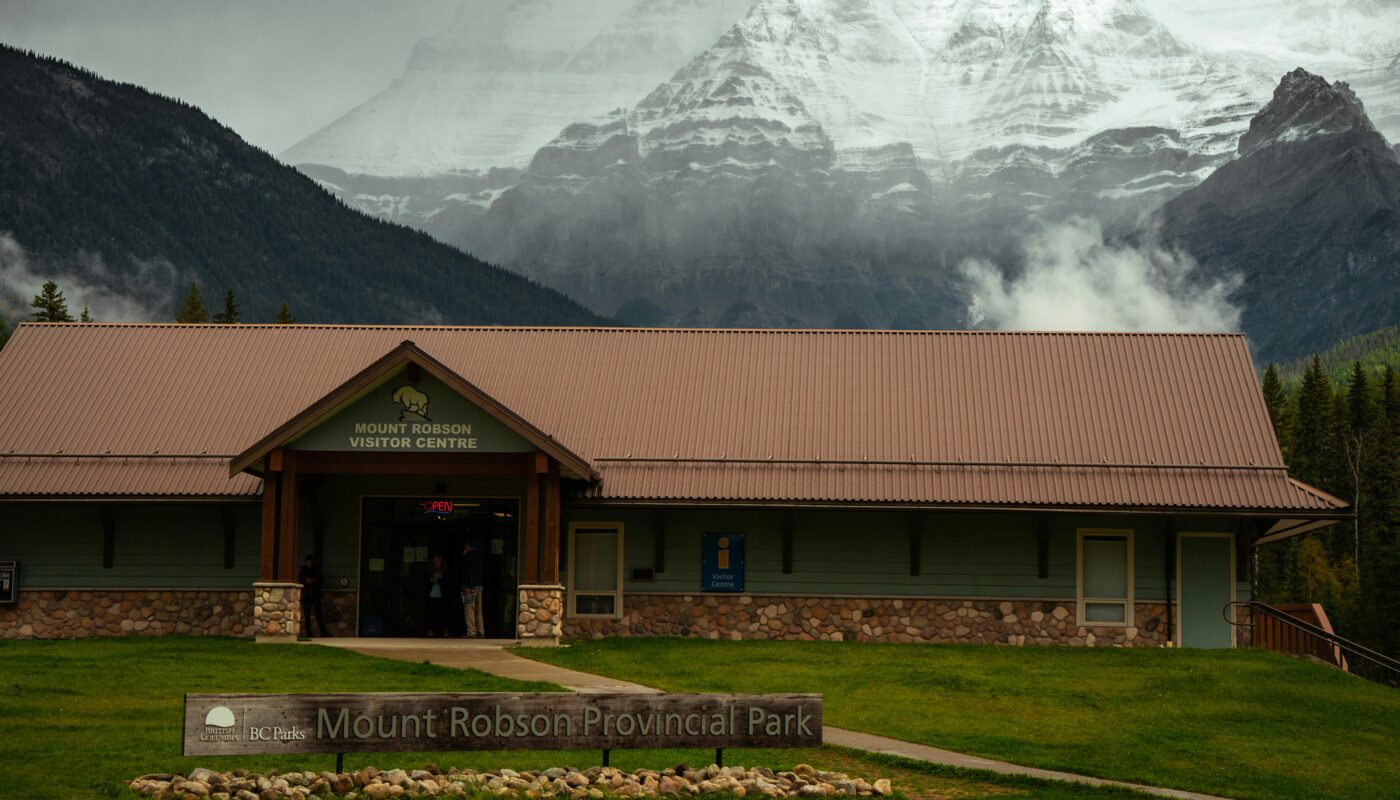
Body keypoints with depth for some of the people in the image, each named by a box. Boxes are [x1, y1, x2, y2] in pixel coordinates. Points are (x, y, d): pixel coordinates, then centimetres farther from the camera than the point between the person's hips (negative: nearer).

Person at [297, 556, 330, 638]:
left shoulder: (317, 570, 9)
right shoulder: (303, 570, 8)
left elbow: (322, 580, 9)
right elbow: (299, 581, 3)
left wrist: (316, 581, -12)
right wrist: (306, 581, -16)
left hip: (315, 594, 0)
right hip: (306, 595, 0)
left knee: (318, 613, -7)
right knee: (306, 614, -1)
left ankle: (323, 632, -10)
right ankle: (308, 633, 2)